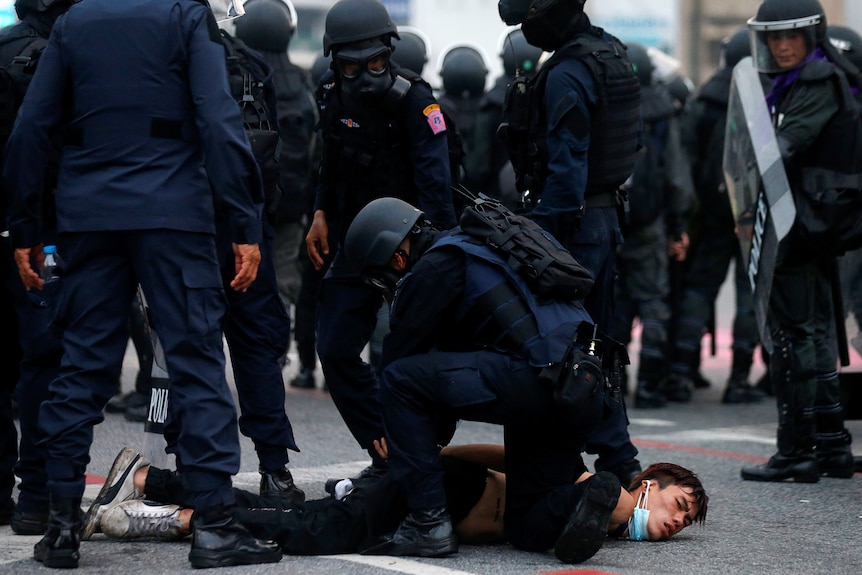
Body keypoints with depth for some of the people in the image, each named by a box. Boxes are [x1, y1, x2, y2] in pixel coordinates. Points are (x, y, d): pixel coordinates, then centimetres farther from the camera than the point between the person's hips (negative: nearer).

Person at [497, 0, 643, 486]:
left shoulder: (567, 76, -18)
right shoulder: (615, 57, 12)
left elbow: (565, 167, -21)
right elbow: (635, 140, 19)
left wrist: (545, 235, -20)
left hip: (572, 223, -10)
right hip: (607, 215, 10)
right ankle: (617, 458, 20)